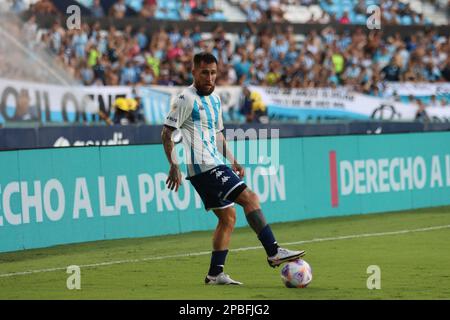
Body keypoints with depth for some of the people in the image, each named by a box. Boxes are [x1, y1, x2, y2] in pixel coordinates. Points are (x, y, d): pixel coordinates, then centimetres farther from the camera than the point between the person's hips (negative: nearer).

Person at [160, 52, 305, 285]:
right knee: (250, 198, -15)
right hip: (203, 167, -9)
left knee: (228, 217, 9)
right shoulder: (186, 99, -10)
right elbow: (166, 133, -12)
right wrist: (174, 166, -18)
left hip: (214, 166, 10)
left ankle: (215, 273, 12)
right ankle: (273, 253, -14)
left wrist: (232, 161, 20)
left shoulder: (214, 99, 17)